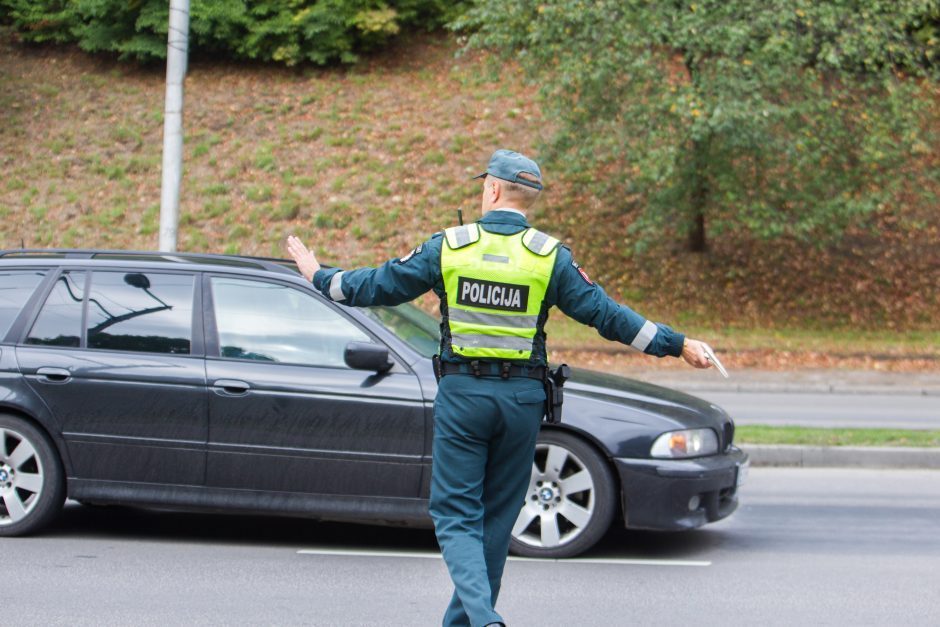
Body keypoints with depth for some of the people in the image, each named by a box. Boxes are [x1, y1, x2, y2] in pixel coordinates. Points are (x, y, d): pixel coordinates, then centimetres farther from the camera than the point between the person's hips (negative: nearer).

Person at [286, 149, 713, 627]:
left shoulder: (448, 246, -2)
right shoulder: (550, 256, -2)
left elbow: (377, 287, 5)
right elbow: (606, 315, -3)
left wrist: (318, 276, 23)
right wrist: (678, 345, 5)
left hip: (460, 394, -1)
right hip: (522, 398, 2)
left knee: (455, 515, 2)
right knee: (497, 518, 14)